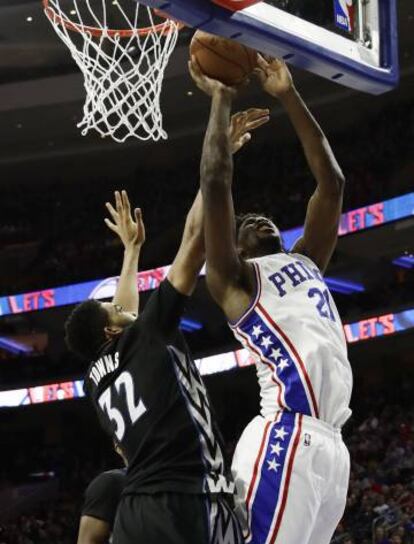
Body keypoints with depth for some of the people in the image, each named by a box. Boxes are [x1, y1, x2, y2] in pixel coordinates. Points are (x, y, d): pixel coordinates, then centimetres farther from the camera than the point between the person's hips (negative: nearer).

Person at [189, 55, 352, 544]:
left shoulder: (305, 263, 28)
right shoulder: (233, 279, 9)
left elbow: (331, 182, 25)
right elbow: (215, 183, -2)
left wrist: (288, 96, 22)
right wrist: (221, 100, 7)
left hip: (330, 441, 7)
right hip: (287, 435, -7)